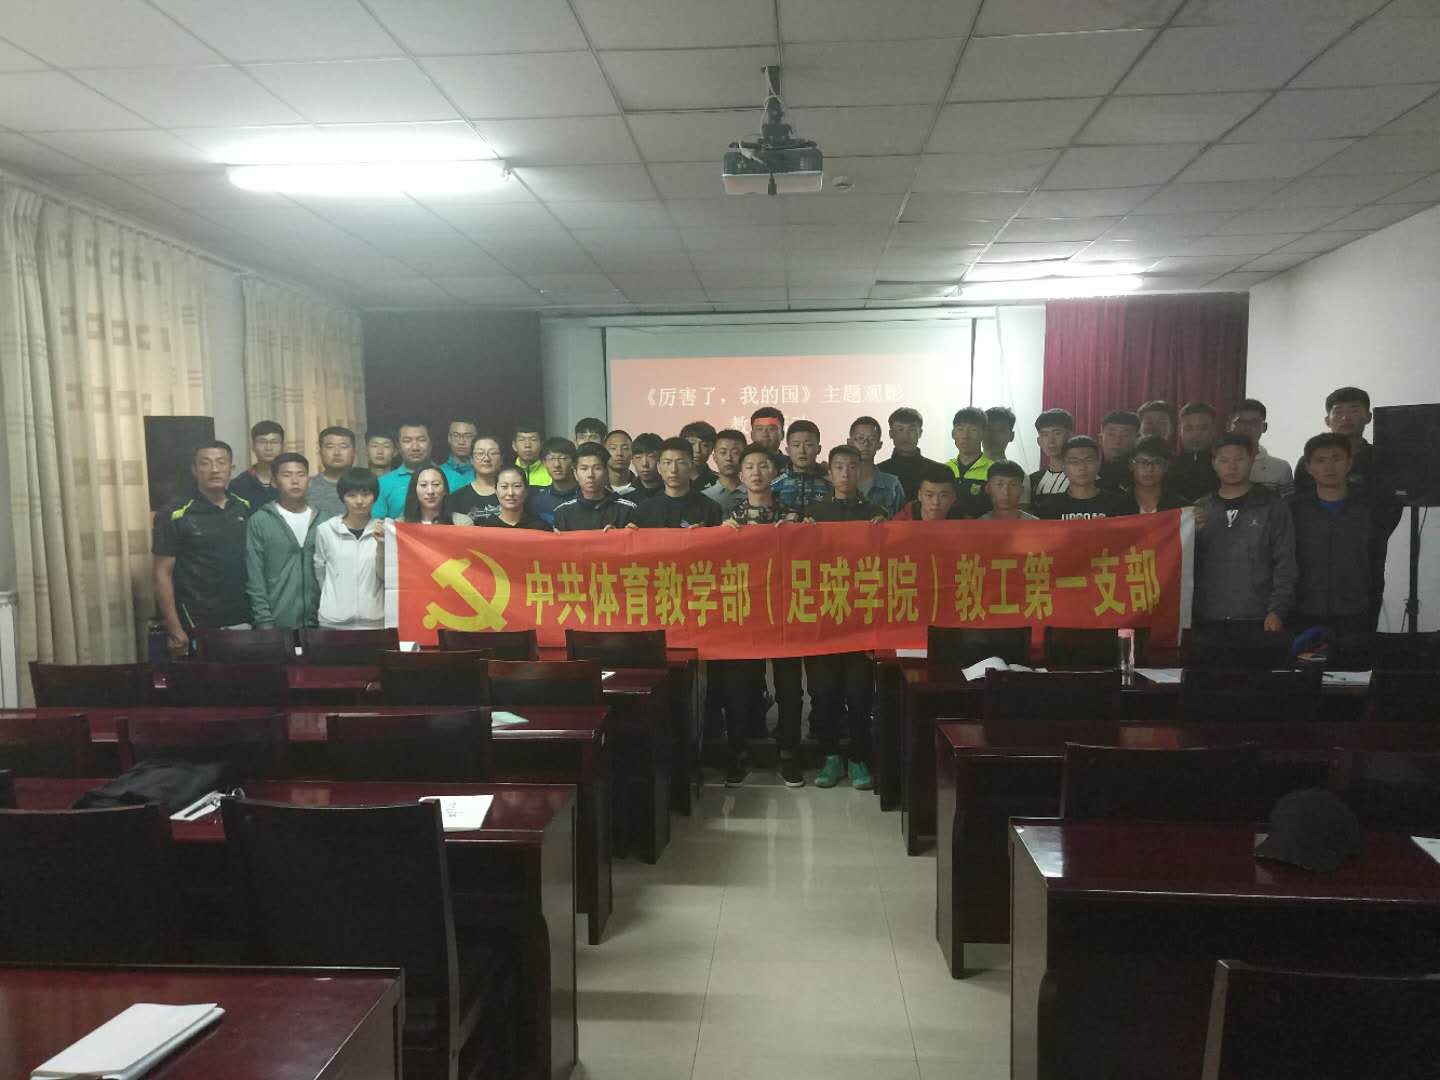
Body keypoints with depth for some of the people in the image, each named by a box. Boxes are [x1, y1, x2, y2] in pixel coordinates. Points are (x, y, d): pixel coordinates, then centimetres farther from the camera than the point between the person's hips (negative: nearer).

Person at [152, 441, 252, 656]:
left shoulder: (246, 509, 5)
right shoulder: (173, 515, -6)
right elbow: (163, 574, -5)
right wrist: (174, 629, -11)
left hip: (241, 621, 4)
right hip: (196, 626, -3)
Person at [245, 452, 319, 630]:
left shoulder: (321, 521, 5)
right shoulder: (259, 521, -2)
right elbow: (255, 579, -4)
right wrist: (264, 622, -9)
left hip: (315, 621, 2)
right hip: (276, 623, -2)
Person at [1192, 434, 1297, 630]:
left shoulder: (1273, 509, 5)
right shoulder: (1200, 509, 12)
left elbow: (1285, 566, 0)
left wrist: (1277, 610, -10)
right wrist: (1192, 533, -9)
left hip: (1259, 621, -2)